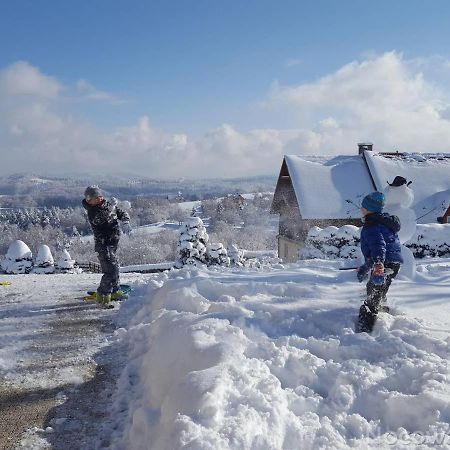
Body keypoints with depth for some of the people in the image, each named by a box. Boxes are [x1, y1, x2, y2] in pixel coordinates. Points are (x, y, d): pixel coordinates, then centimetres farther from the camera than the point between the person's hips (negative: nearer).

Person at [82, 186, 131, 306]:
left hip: (113, 242, 7)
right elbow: (98, 219, -31)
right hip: (103, 244, -7)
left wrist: (125, 222, -10)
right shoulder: (91, 212, -11)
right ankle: (102, 295, -6)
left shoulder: (109, 205, 7)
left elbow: (122, 213, 10)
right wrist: (110, 207, -32)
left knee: (114, 267, 20)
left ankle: (114, 291, 37)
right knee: (111, 269, -16)